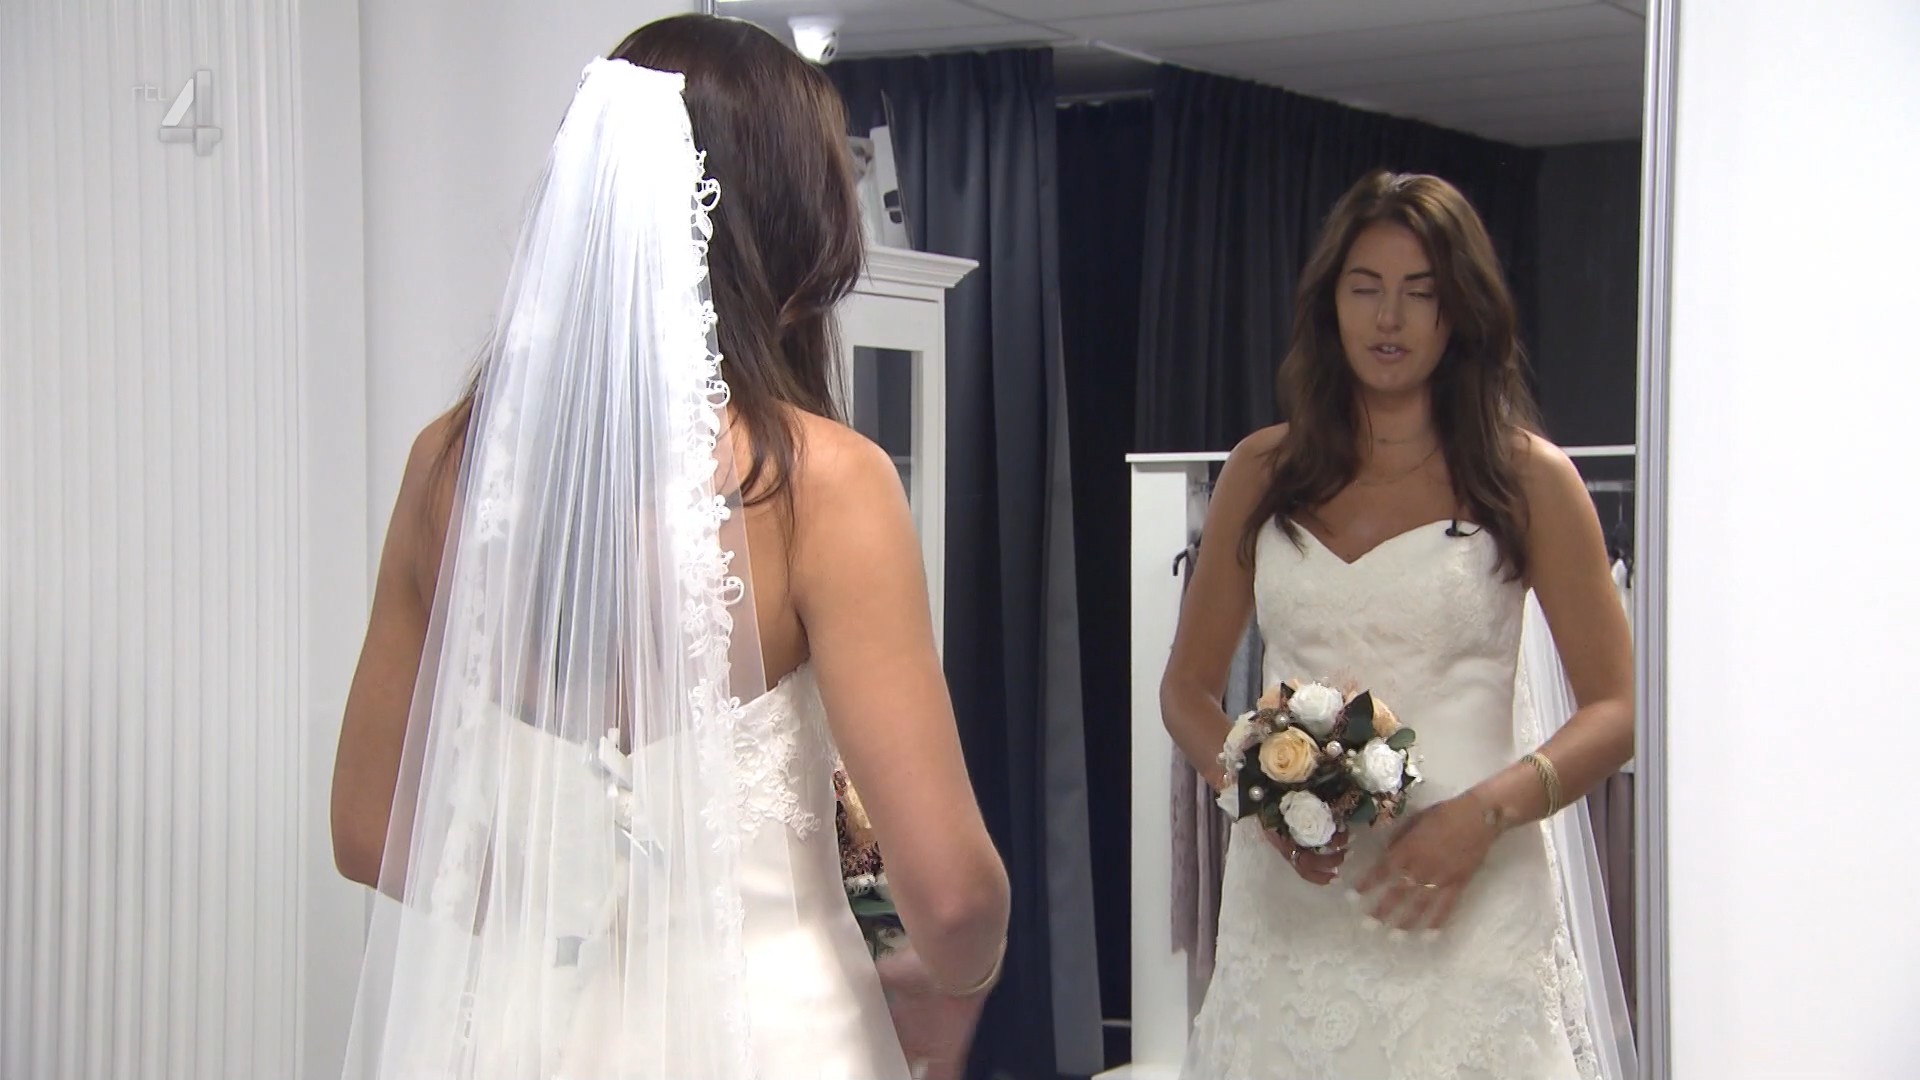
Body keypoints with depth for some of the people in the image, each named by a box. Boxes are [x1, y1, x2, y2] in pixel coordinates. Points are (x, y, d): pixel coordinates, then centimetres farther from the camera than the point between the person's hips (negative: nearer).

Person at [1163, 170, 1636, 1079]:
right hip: (1289, 896, 2)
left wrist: (1486, 811, -18)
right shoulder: (1264, 472, 8)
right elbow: (1187, 688, 12)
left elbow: (1616, 708, -3)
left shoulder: (1527, 478, 0)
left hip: (1466, 909, -2)